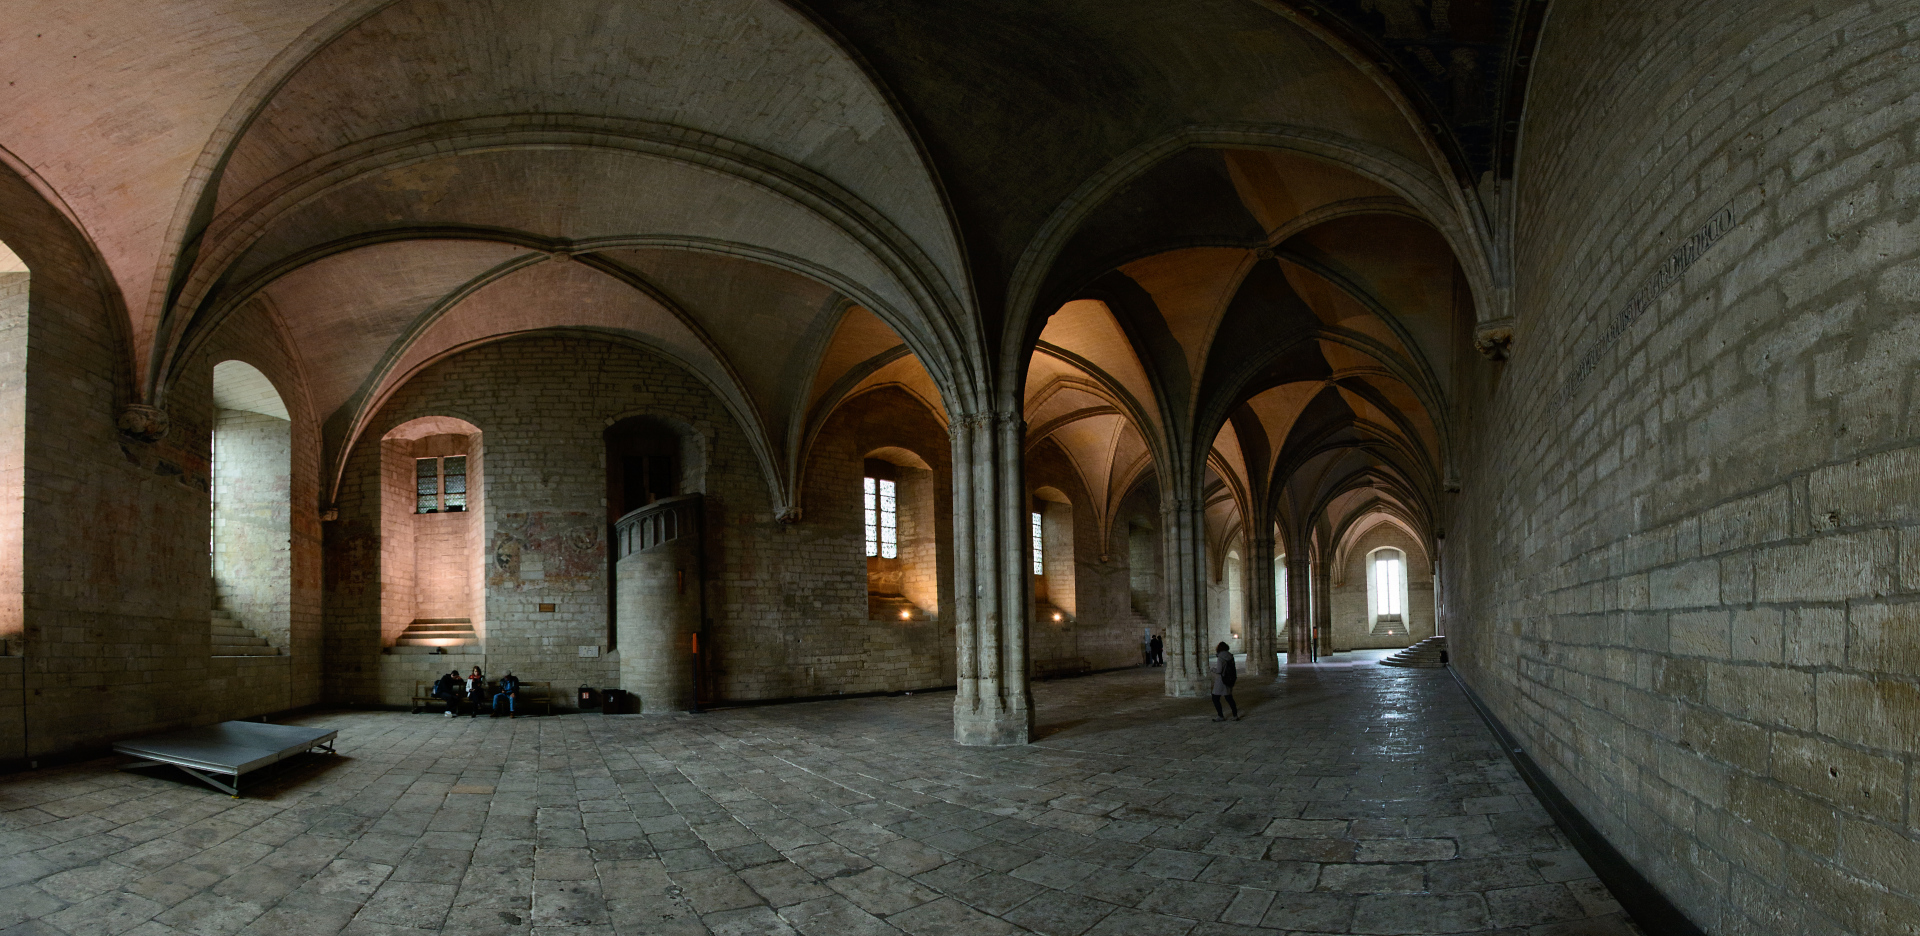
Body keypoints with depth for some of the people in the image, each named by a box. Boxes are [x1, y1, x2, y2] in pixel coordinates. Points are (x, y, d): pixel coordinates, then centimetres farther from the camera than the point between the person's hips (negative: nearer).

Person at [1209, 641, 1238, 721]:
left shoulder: (1220, 658, -17)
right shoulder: (1230, 656, 4)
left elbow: (1218, 670, -20)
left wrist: (1211, 668, -3)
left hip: (1221, 681, -7)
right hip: (1229, 681, 7)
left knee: (1215, 698, 4)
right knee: (1229, 698, 17)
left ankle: (1221, 716, 5)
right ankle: (1235, 715, 16)